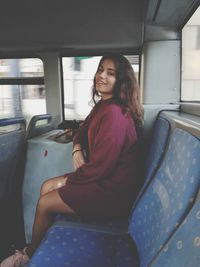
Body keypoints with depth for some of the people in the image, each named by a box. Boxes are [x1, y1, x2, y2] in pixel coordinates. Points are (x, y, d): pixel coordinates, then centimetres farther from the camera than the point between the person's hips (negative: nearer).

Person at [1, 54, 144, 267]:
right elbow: (83, 130, 19)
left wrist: (70, 180, -8)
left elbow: (100, 166, -25)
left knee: (44, 203, -2)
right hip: (102, 177, 9)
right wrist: (77, 149, -3)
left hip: (111, 190, -9)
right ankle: (34, 249, 27)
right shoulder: (104, 106, 7)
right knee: (46, 187, 11)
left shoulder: (113, 113, -25)